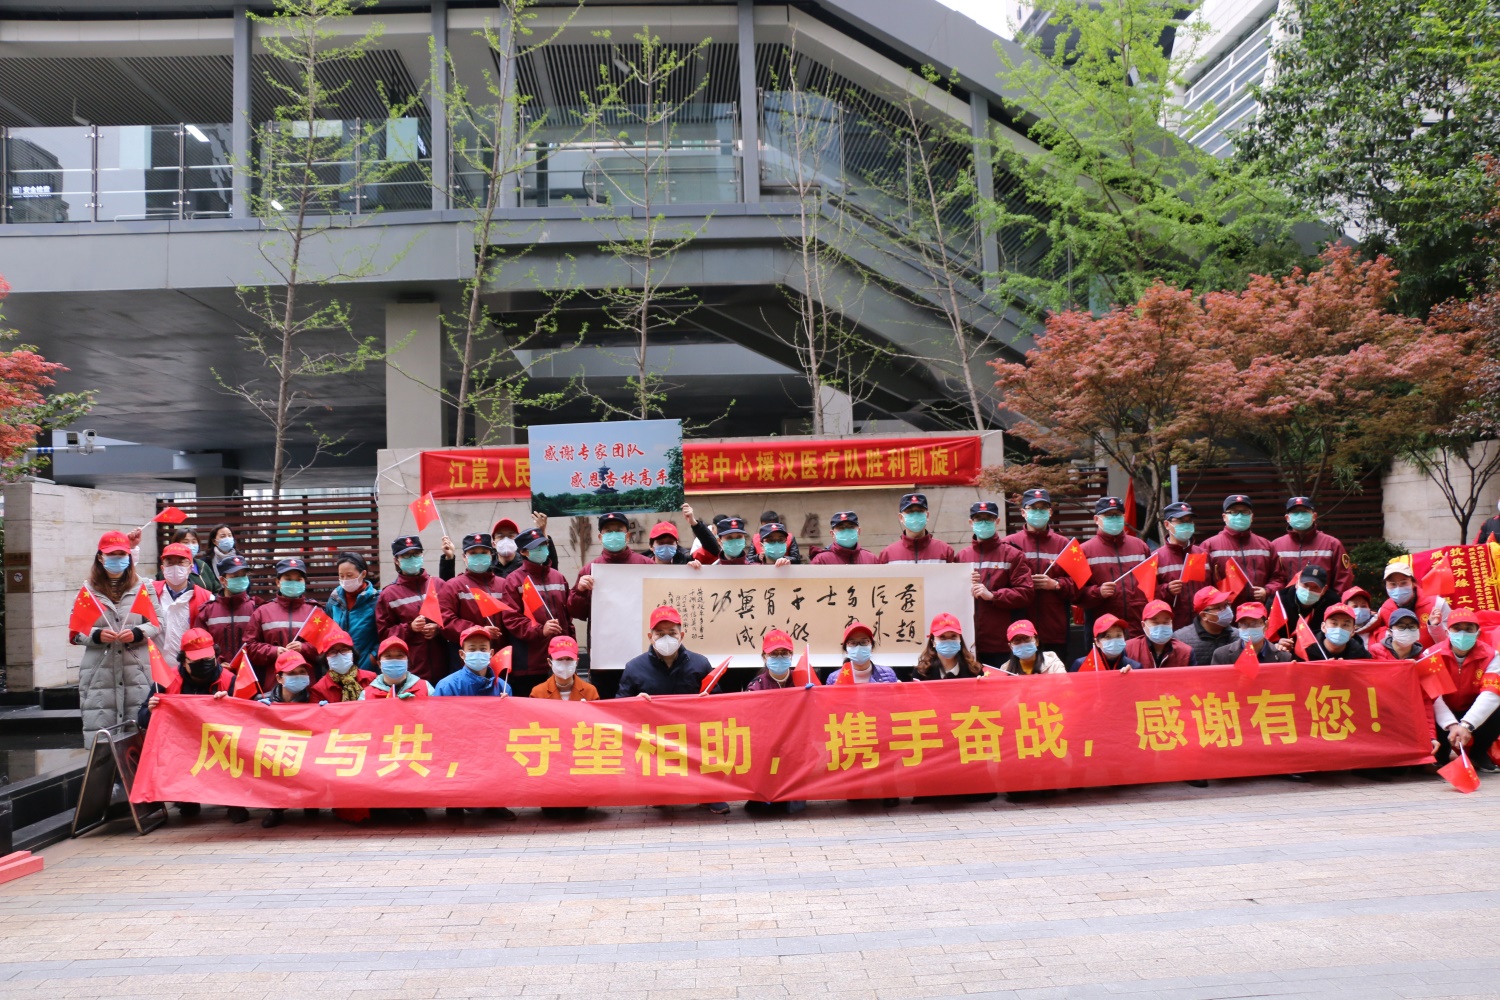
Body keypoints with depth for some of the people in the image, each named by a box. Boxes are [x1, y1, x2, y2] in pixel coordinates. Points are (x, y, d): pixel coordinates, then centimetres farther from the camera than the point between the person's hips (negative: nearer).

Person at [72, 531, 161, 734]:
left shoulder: (142, 588, 9)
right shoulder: (88, 591, 9)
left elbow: (157, 623, 7)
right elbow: (74, 632, 7)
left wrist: (138, 633, -11)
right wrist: (96, 635, -11)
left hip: (137, 672, 0)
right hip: (99, 674, 0)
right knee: (98, 732, -3)